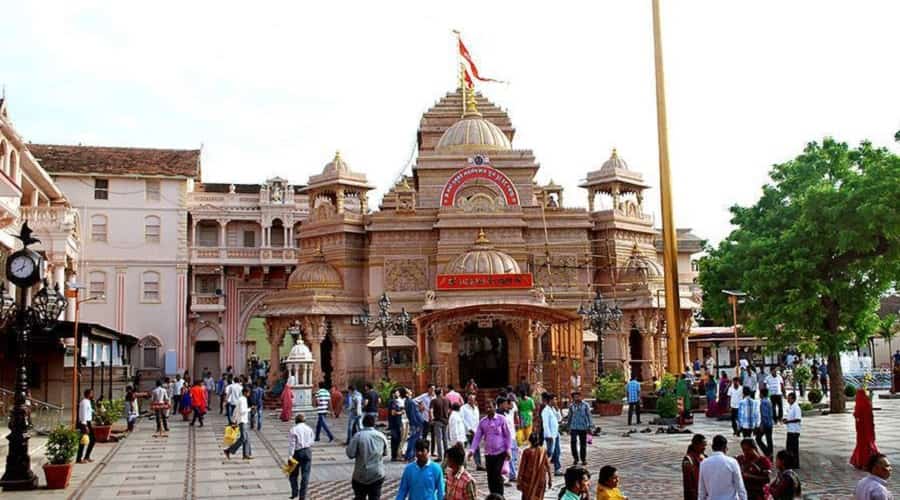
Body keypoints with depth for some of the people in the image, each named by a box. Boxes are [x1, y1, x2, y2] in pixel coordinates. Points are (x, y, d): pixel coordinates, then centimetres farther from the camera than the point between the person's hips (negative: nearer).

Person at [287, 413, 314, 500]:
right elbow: (311, 442, 5)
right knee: (305, 475, 4)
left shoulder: (293, 430, -7)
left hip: (297, 453, -3)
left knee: (293, 474, 14)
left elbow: (291, 444, -12)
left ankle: (295, 492, 9)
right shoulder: (309, 429, 5)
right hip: (307, 452, 3)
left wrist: (290, 456, -13)